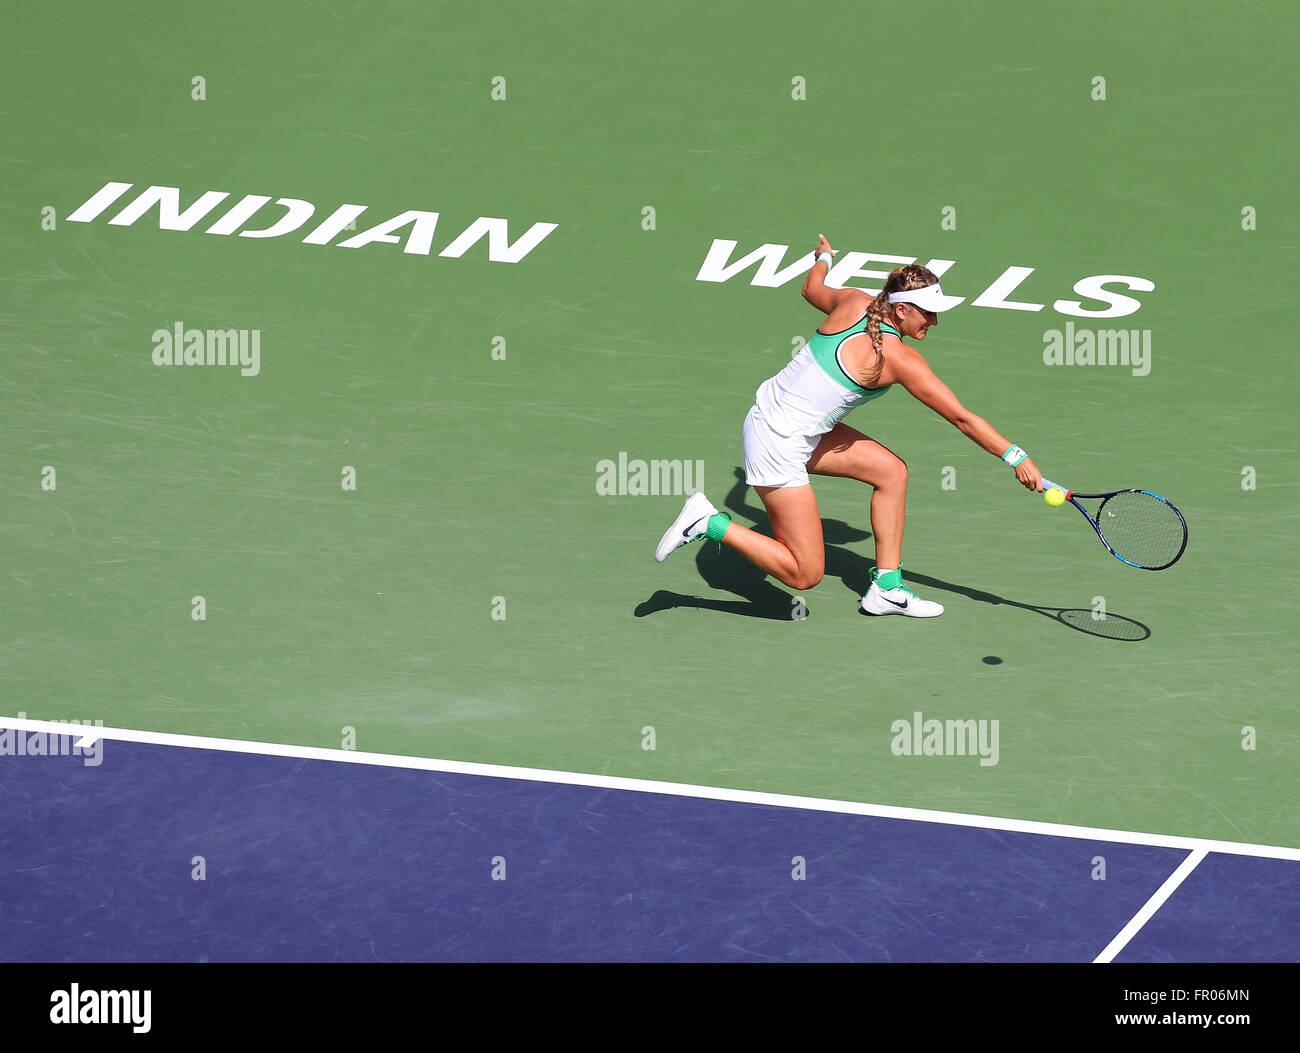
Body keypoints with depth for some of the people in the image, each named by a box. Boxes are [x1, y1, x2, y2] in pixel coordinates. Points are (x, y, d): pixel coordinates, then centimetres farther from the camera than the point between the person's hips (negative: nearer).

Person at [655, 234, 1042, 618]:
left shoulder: (854, 302, -2)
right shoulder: (898, 358, -20)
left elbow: (811, 288, 22)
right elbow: (961, 418, -16)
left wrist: (824, 258, 44)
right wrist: (1015, 457, -9)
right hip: (779, 445, -10)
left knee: (891, 470, 11)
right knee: (805, 574, -3)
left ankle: (886, 588, 15)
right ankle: (710, 523, 0)